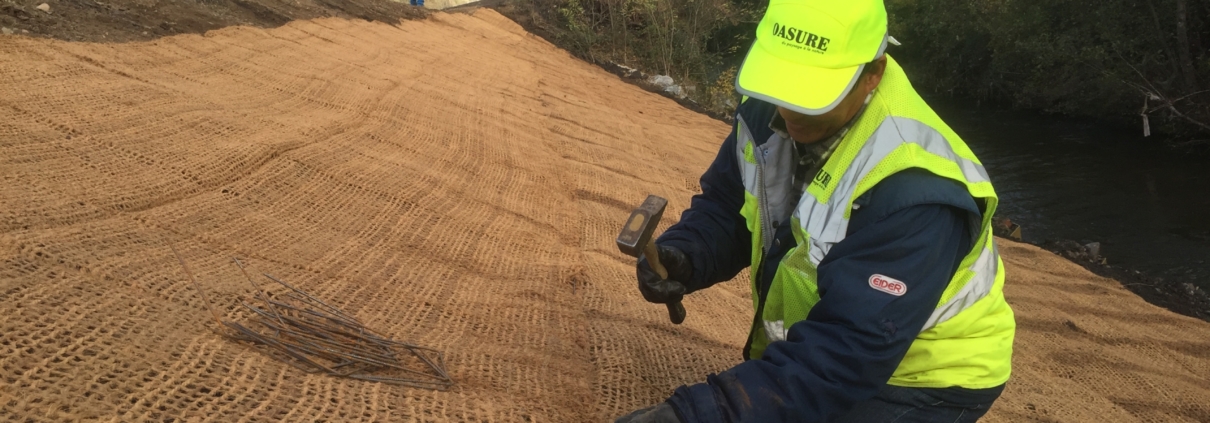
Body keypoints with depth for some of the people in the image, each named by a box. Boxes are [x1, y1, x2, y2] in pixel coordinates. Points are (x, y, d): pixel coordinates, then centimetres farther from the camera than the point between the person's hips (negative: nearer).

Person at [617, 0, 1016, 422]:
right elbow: (724, 206, 2)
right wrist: (684, 255, -22)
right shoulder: (768, 113, -12)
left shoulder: (911, 187, -33)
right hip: (806, 347, 6)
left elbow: (847, 349, -36)